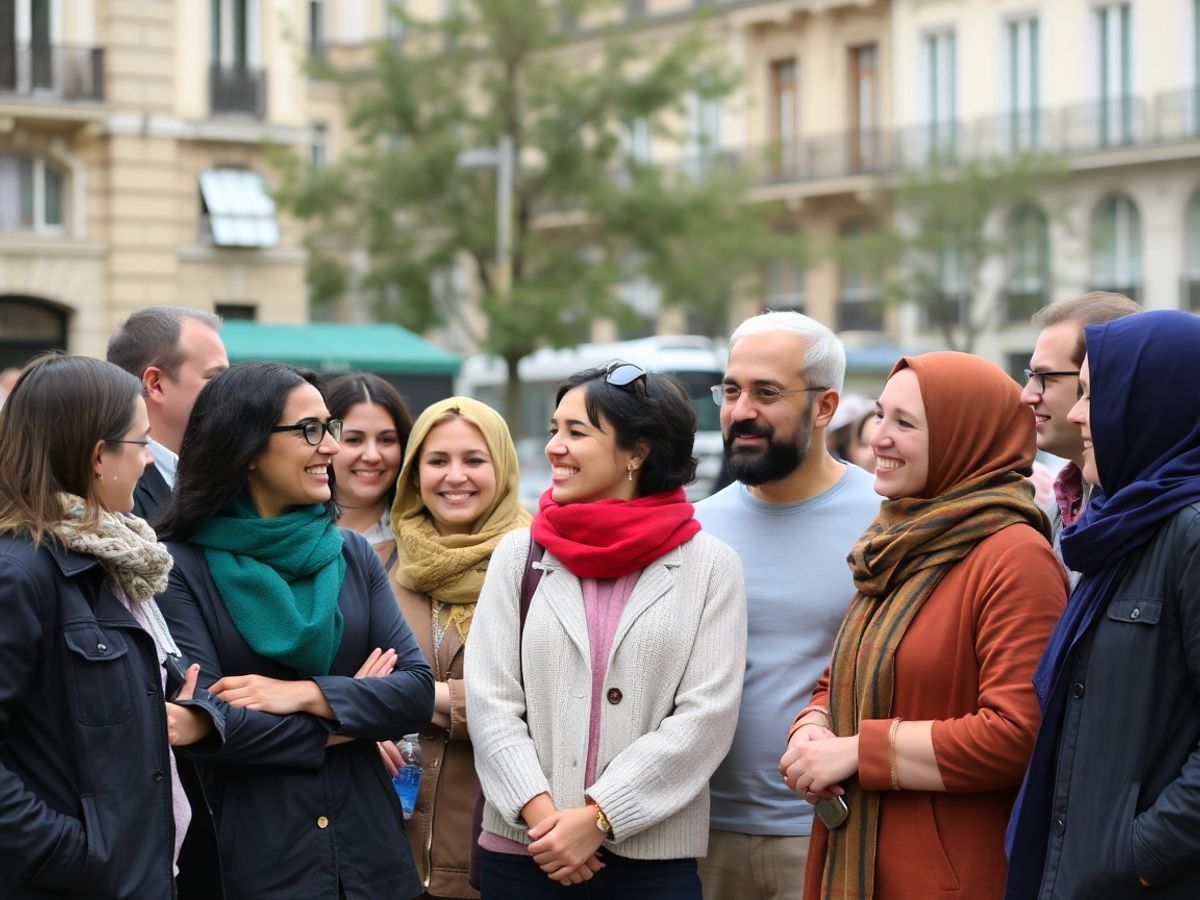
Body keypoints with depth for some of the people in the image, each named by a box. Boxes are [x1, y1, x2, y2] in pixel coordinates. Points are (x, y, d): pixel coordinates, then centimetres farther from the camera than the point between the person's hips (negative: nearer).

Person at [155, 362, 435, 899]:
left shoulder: (352, 555, 7)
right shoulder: (181, 568, -7)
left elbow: (418, 692, -1)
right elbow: (207, 722, -16)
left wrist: (308, 694, -15)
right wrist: (348, 720, -7)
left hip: (371, 851, 4)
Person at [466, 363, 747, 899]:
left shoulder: (709, 565, 0)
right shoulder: (519, 554, 6)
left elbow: (707, 715, -8)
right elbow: (489, 700, 0)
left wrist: (598, 817, -13)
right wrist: (539, 812, -13)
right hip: (522, 851, 2)